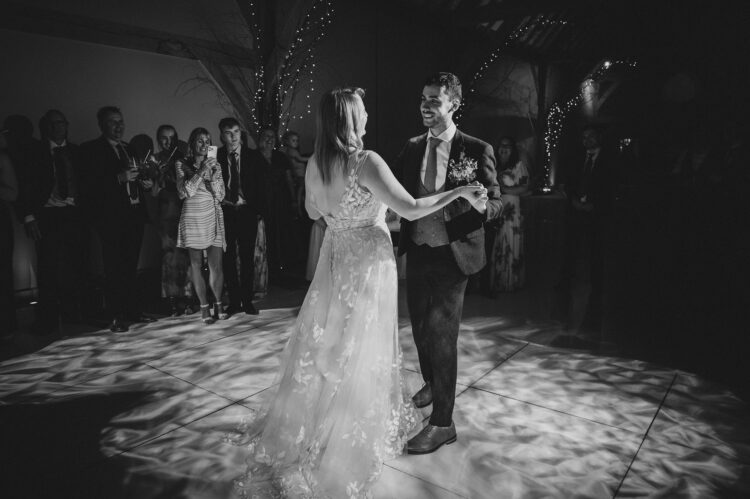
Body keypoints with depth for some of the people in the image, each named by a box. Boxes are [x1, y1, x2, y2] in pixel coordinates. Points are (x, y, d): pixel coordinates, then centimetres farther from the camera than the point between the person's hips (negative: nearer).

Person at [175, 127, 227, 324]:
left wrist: (212, 175, -10)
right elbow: (185, 192, -8)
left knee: (216, 264, -4)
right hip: (192, 217, -2)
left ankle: (218, 304, 8)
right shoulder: (182, 164, 5)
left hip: (213, 217, 2)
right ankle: (204, 307, 7)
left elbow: (220, 195, 6)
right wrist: (201, 171, -14)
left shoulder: (215, 164, 11)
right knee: (196, 265, 0)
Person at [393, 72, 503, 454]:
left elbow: (496, 204, -8)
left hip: (451, 256, -5)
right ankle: (431, 383, 47)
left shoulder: (477, 150, -8)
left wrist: (481, 205, -31)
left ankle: (442, 423, 13)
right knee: (420, 328, 18)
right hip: (417, 252, 5)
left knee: (441, 335, -2)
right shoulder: (412, 148, 6)